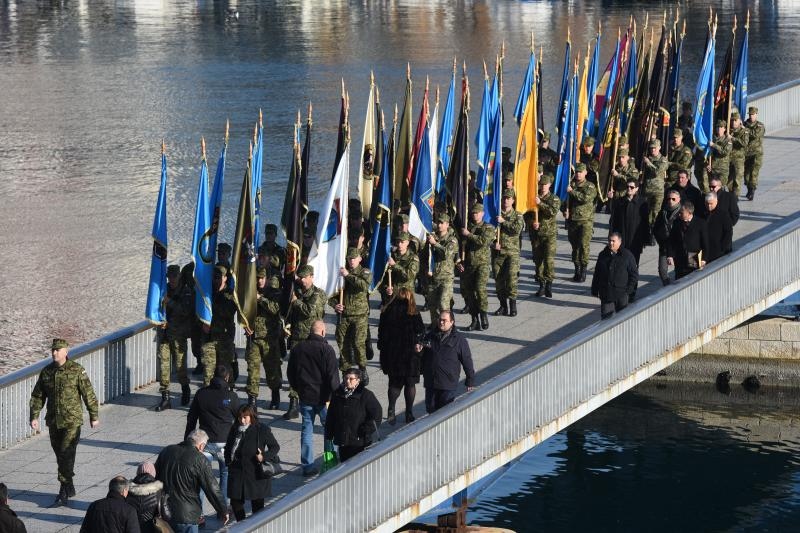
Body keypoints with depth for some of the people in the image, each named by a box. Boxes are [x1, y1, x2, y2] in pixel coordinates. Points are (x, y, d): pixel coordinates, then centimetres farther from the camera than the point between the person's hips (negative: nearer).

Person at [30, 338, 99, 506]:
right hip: (53, 421, 5)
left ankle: (64, 490, -10)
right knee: (60, 455, 13)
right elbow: (37, 396, 10)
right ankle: (69, 488, 26)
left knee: (66, 455, -12)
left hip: (72, 421, -5)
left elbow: (89, 395, -4)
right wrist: (34, 417, 1)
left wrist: (94, 416, -1)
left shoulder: (76, 370, -8)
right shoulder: (46, 372, 5)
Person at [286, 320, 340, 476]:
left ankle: (307, 465, 7)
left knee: (307, 430, 8)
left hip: (305, 396, 4)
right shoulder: (326, 349, -14)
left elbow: (290, 373, 14)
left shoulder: (297, 349, 4)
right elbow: (332, 375, -15)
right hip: (322, 397, -4)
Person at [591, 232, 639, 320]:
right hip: (605, 294, 3)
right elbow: (596, 274, 12)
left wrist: (629, 290, -8)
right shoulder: (603, 255, 6)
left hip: (622, 293, -3)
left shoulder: (627, 255, -4)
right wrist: (595, 290, 8)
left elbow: (634, 275, -1)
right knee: (605, 317, 1)